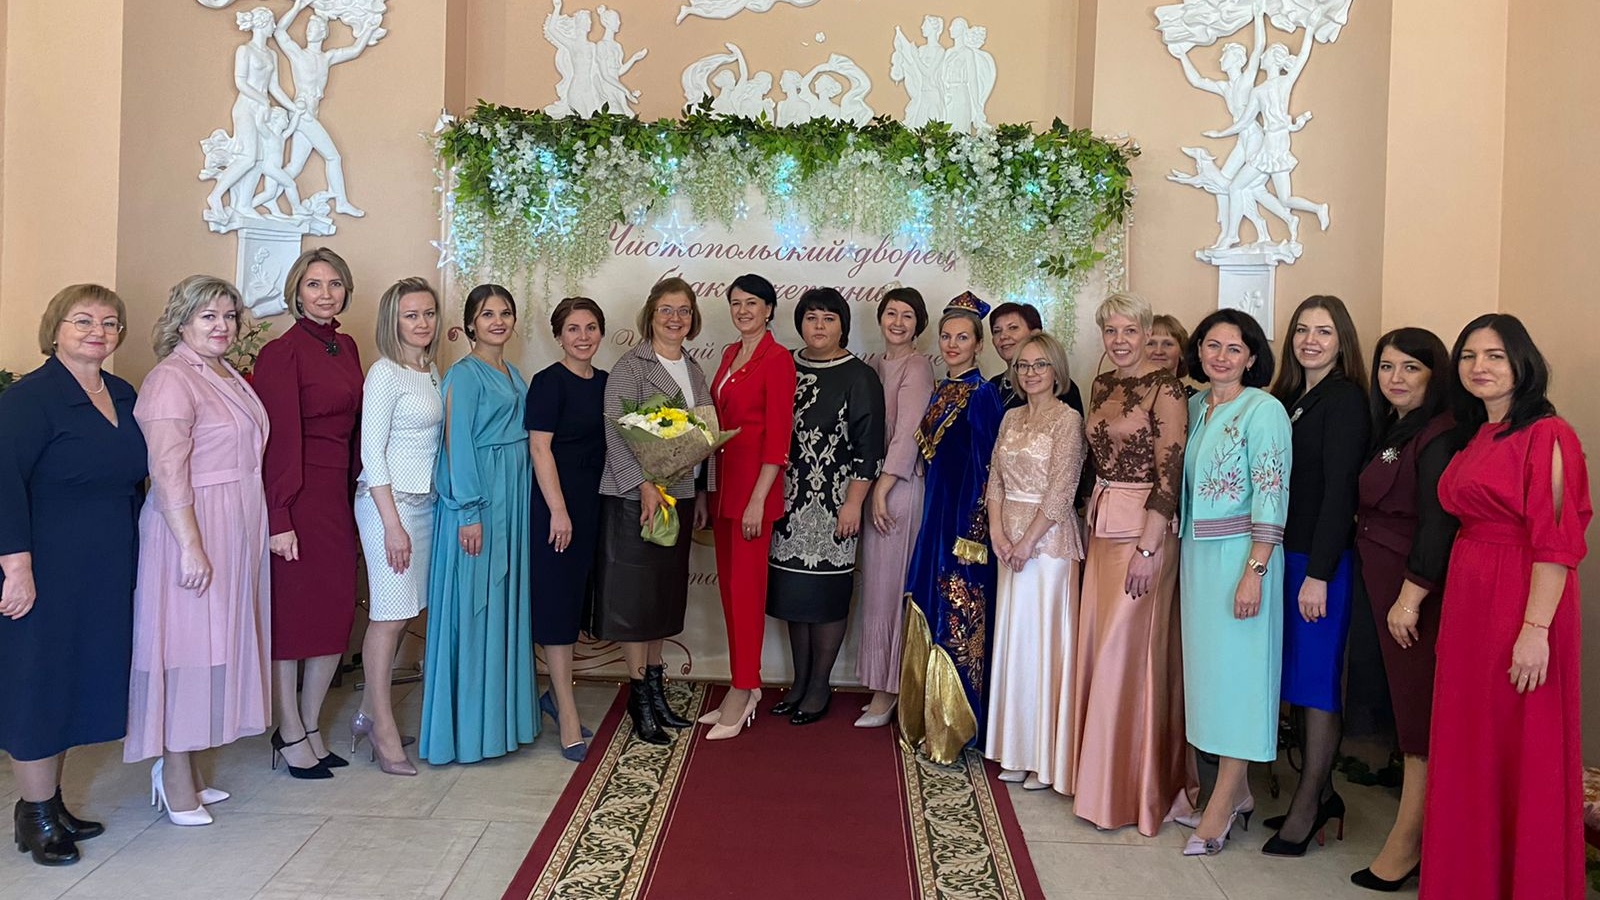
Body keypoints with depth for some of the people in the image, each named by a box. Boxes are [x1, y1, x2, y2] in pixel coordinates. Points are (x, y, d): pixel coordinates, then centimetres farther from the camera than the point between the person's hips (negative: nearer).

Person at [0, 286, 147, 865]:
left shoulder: (123, 396, 10)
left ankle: (50, 802, 27)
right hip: (47, 572, -7)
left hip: (107, 573, 7)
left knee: (81, 682, 13)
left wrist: (128, 555, 15)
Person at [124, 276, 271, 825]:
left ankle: (185, 767, 25)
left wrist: (266, 528, 18)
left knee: (217, 645, 13)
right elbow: (167, 471, -21)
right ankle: (175, 779, 11)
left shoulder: (229, 377, 14)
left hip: (238, 530, 9)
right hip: (194, 529, -9)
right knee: (187, 647, -1)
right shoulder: (172, 379, -14)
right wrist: (190, 546, -24)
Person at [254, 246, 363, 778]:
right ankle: (291, 736, 17)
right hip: (297, 497, -7)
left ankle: (310, 728, 24)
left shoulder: (346, 348, 12)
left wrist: (352, 491, 9)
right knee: (292, 614, 3)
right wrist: (279, 519, -16)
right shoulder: (282, 353, -9)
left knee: (338, 614, 10)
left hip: (338, 495, 7)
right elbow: (280, 439, -14)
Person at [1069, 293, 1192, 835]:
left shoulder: (1164, 390, -11)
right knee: (1096, 646, 11)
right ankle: (1102, 773, 25)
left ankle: (1132, 788, 12)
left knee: (1127, 652, -2)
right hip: (1102, 529, 7)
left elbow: (1170, 475, -16)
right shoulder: (1101, 387, 11)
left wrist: (1148, 549, -19)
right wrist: (1094, 520, 13)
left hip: (1144, 531, -7)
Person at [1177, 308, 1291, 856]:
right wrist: (1184, 557, 12)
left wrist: (1255, 571, -20)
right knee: (1207, 666, 11)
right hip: (1196, 554, 7)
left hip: (1239, 555, -7)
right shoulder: (1196, 406, 11)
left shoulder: (1263, 410, -10)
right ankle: (1237, 792, 24)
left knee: (1235, 667, -2)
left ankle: (1221, 809, 7)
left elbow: (1271, 498, -15)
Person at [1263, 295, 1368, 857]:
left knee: (1317, 677, 0)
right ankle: (1320, 792, 25)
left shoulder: (1345, 399, -10)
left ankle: (1307, 806, 10)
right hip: (1286, 553, 8)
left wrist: (1318, 573, -18)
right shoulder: (1287, 397, 13)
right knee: (1295, 676, 12)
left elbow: (1339, 490, -15)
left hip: (1323, 558, -8)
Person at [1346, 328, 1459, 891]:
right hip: (1383, 585, 9)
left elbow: (1437, 523, -19)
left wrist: (1411, 596, -19)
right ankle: (1413, 837, 21)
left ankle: (1406, 843, 4)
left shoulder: (1439, 436, -14)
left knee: (1419, 711, -2)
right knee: (1406, 703, 12)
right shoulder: (1390, 431, 15)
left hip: (1419, 591, -9)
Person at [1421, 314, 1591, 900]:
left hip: (1521, 604, -8)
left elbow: (1556, 541, -18)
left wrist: (1536, 630, -22)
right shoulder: (1475, 436, 13)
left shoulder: (1547, 435, -12)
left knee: (1522, 757, 4)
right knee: (1466, 752, 14)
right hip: (1467, 603, 8)